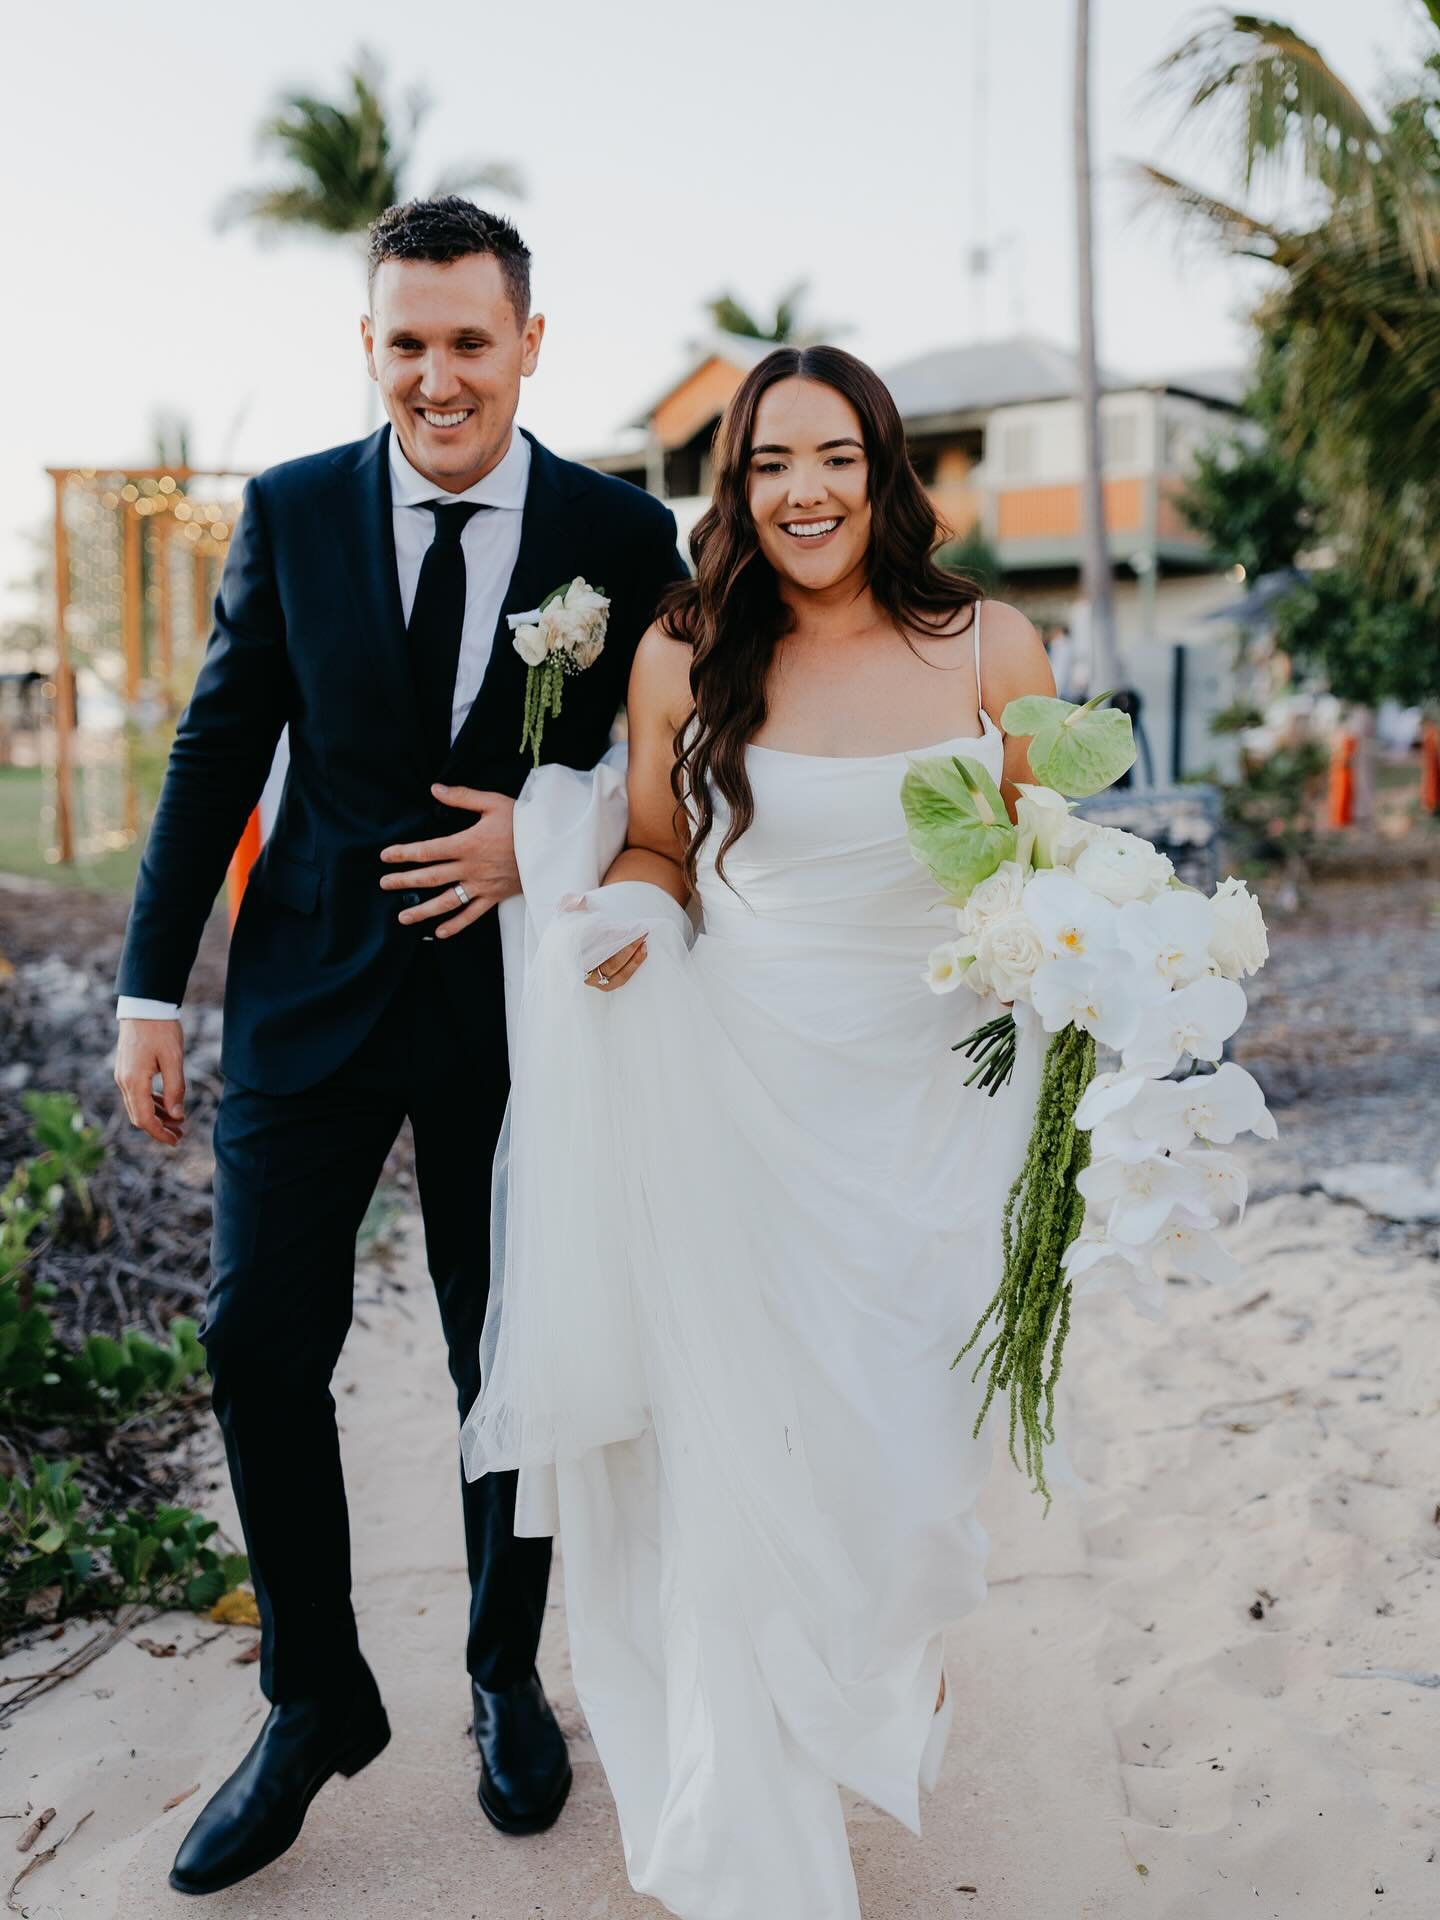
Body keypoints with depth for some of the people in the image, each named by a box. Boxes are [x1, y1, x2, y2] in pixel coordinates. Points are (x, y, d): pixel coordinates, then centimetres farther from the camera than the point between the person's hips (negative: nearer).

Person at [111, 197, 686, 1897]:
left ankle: (507, 1679, 34)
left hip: (518, 998, -1)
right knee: (260, 1344, 2)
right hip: (310, 991, 1)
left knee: (512, 1367, 10)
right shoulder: (290, 511, 1)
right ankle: (315, 1701, 24)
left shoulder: (622, 533, -2)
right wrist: (152, 989, 0)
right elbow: (216, 752, 3)